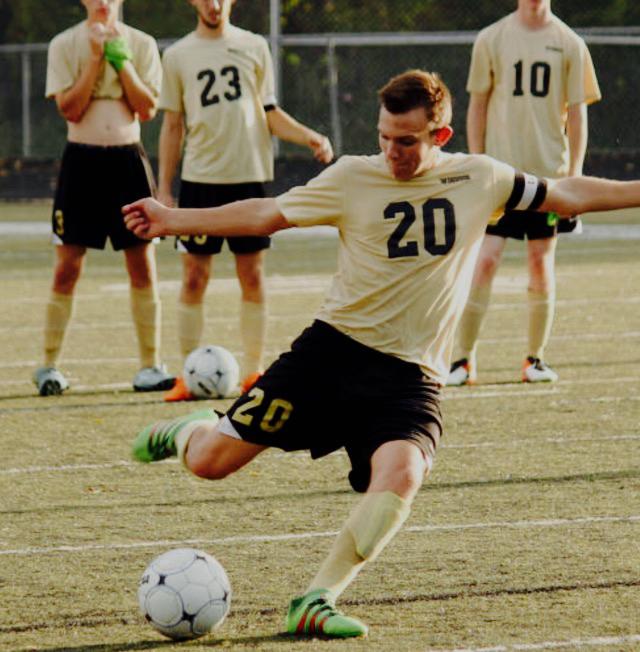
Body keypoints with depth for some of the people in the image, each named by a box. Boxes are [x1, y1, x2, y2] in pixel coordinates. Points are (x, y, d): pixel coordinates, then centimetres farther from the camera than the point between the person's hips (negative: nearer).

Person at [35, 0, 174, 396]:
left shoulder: (141, 44, 5)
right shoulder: (65, 45, 0)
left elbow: (148, 109, -2)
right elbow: (70, 109, -8)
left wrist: (121, 60, -10)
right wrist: (96, 58, -12)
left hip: (128, 159, 2)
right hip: (82, 159, -2)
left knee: (143, 266, 0)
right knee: (67, 268, -1)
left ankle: (150, 366, 6)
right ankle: (50, 366, 7)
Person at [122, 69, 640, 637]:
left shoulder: (480, 180, 4)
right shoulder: (353, 179, 0)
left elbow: (566, 195, 18)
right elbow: (267, 215, 5)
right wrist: (173, 220, 0)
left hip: (410, 375, 0)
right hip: (334, 349, 0)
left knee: (401, 472, -31)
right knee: (211, 462, -5)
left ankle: (315, 603, -22)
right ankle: (187, 431, 33)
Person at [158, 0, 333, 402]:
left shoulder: (254, 47, 7)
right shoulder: (178, 56, 6)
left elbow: (270, 113, 10)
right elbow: (172, 126, 9)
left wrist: (310, 137, -7)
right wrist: (164, 188, 5)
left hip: (250, 176, 0)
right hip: (200, 177, 0)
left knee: (252, 275, 2)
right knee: (195, 276, -1)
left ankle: (254, 369, 9)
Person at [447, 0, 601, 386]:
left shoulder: (570, 45, 2)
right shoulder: (491, 40, 1)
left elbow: (577, 112, 5)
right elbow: (477, 106, 6)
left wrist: (575, 173, -1)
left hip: (549, 172, 1)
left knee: (542, 263, 5)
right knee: (485, 261, -7)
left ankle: (536, 358, 16)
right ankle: (464, 359, 0)